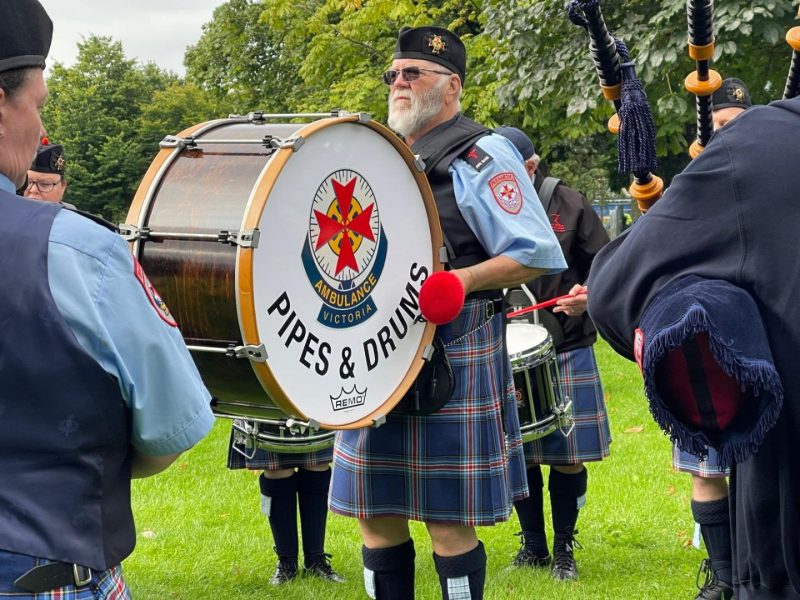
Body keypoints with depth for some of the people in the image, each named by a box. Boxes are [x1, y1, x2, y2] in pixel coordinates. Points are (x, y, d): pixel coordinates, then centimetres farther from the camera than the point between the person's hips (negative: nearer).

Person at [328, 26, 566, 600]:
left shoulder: (481, 156, -5)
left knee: (449, 521, -1)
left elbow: (536, 254, -11)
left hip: (451, 356, -7)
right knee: (377, 513, 10)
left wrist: (457, 281, -22)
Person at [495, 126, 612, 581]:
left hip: (567, 351, -1)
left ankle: (564, 549, 19)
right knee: (519, 454, 7)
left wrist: (588, 295, -18)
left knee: (567, 456, 3)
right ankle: (533, 546, 24)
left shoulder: (570, 207, -3)